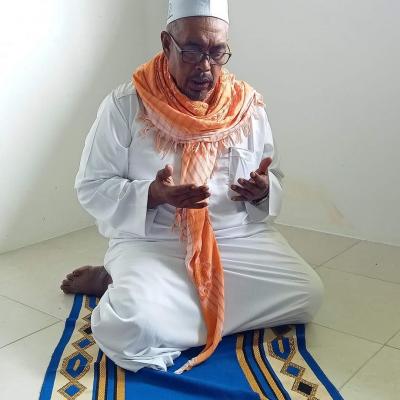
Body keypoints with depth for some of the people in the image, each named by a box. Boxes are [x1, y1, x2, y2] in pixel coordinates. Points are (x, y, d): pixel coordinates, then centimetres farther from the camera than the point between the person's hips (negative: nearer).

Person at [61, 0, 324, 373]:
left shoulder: (248, 104, 2)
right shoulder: (125, 104, -8)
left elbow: (274, 179, 10)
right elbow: (92, 188, -6)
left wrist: (263, 189, -15)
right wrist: (152, 195, -24)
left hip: (239, 236, 6)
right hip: (150, 243, -5)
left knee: (307, 295, -15)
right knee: (135, 330, -33)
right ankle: (121, 282, 5)